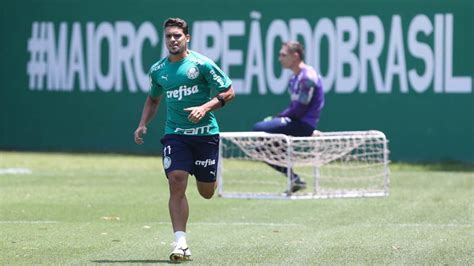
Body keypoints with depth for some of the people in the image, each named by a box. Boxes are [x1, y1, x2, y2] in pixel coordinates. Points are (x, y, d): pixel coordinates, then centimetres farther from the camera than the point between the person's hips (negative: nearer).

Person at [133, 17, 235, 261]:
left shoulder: (201, 64, -6)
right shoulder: (158, 70, 6)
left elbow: (228, 92, -3)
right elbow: (153, 99, 25)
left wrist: (205, 108, -17)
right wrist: (143, 125, 10)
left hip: (205, 133, -2)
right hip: (175, 134, 2)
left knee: (206, 193, 6)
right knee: (176, 184, -16)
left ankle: (207, 175, 46)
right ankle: (181, 244, -17)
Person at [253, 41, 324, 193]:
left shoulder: (307, 77, -15)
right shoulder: (295, 78, 16)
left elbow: (299, 110, -18)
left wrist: (276, 118, -9)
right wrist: (275, 119, 3)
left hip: (304, 125, -10)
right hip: (297, 123, 10)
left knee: (259, 129, -21)